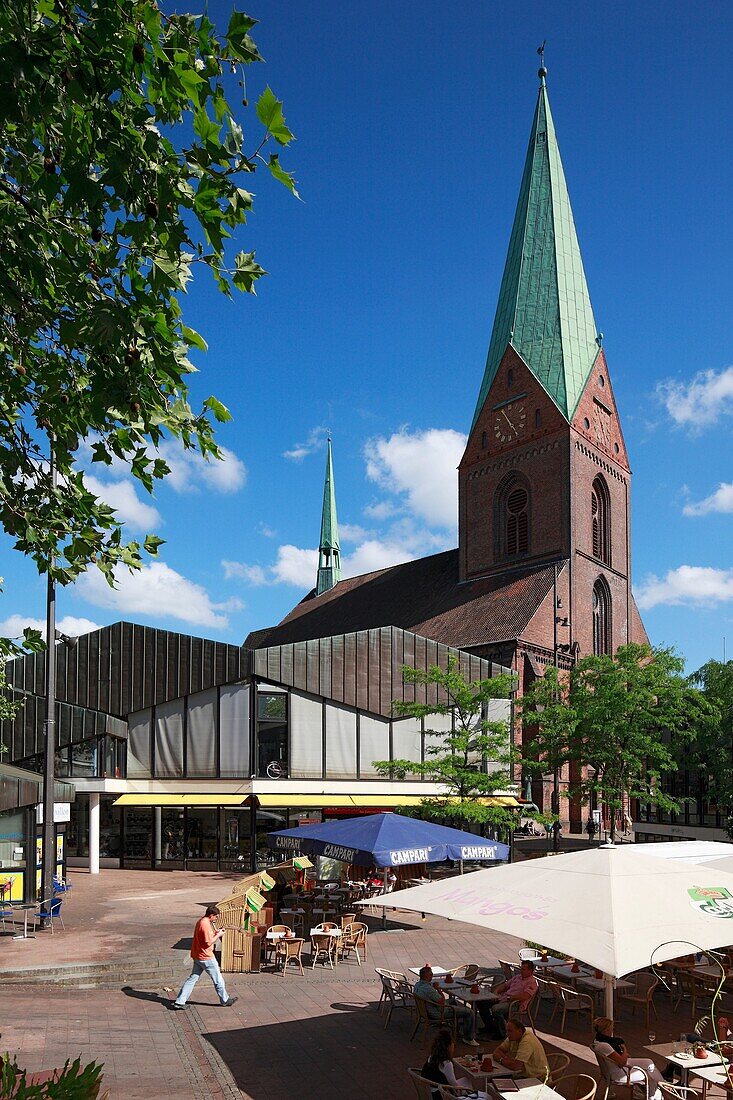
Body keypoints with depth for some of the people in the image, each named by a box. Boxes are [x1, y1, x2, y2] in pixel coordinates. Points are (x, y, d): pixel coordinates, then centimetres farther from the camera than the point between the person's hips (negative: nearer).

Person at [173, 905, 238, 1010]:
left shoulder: (200, 922, 8)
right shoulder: (206, 925, -23)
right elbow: (209, 942, -23)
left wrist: (216, 932, 9)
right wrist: (218, 935, -11)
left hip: (197, 957, 9)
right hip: (206, 958, -9)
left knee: (192, 978, 12)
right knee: (218, 979, 7)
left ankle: (179, 1002, 9)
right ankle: (225, 1000, 20)